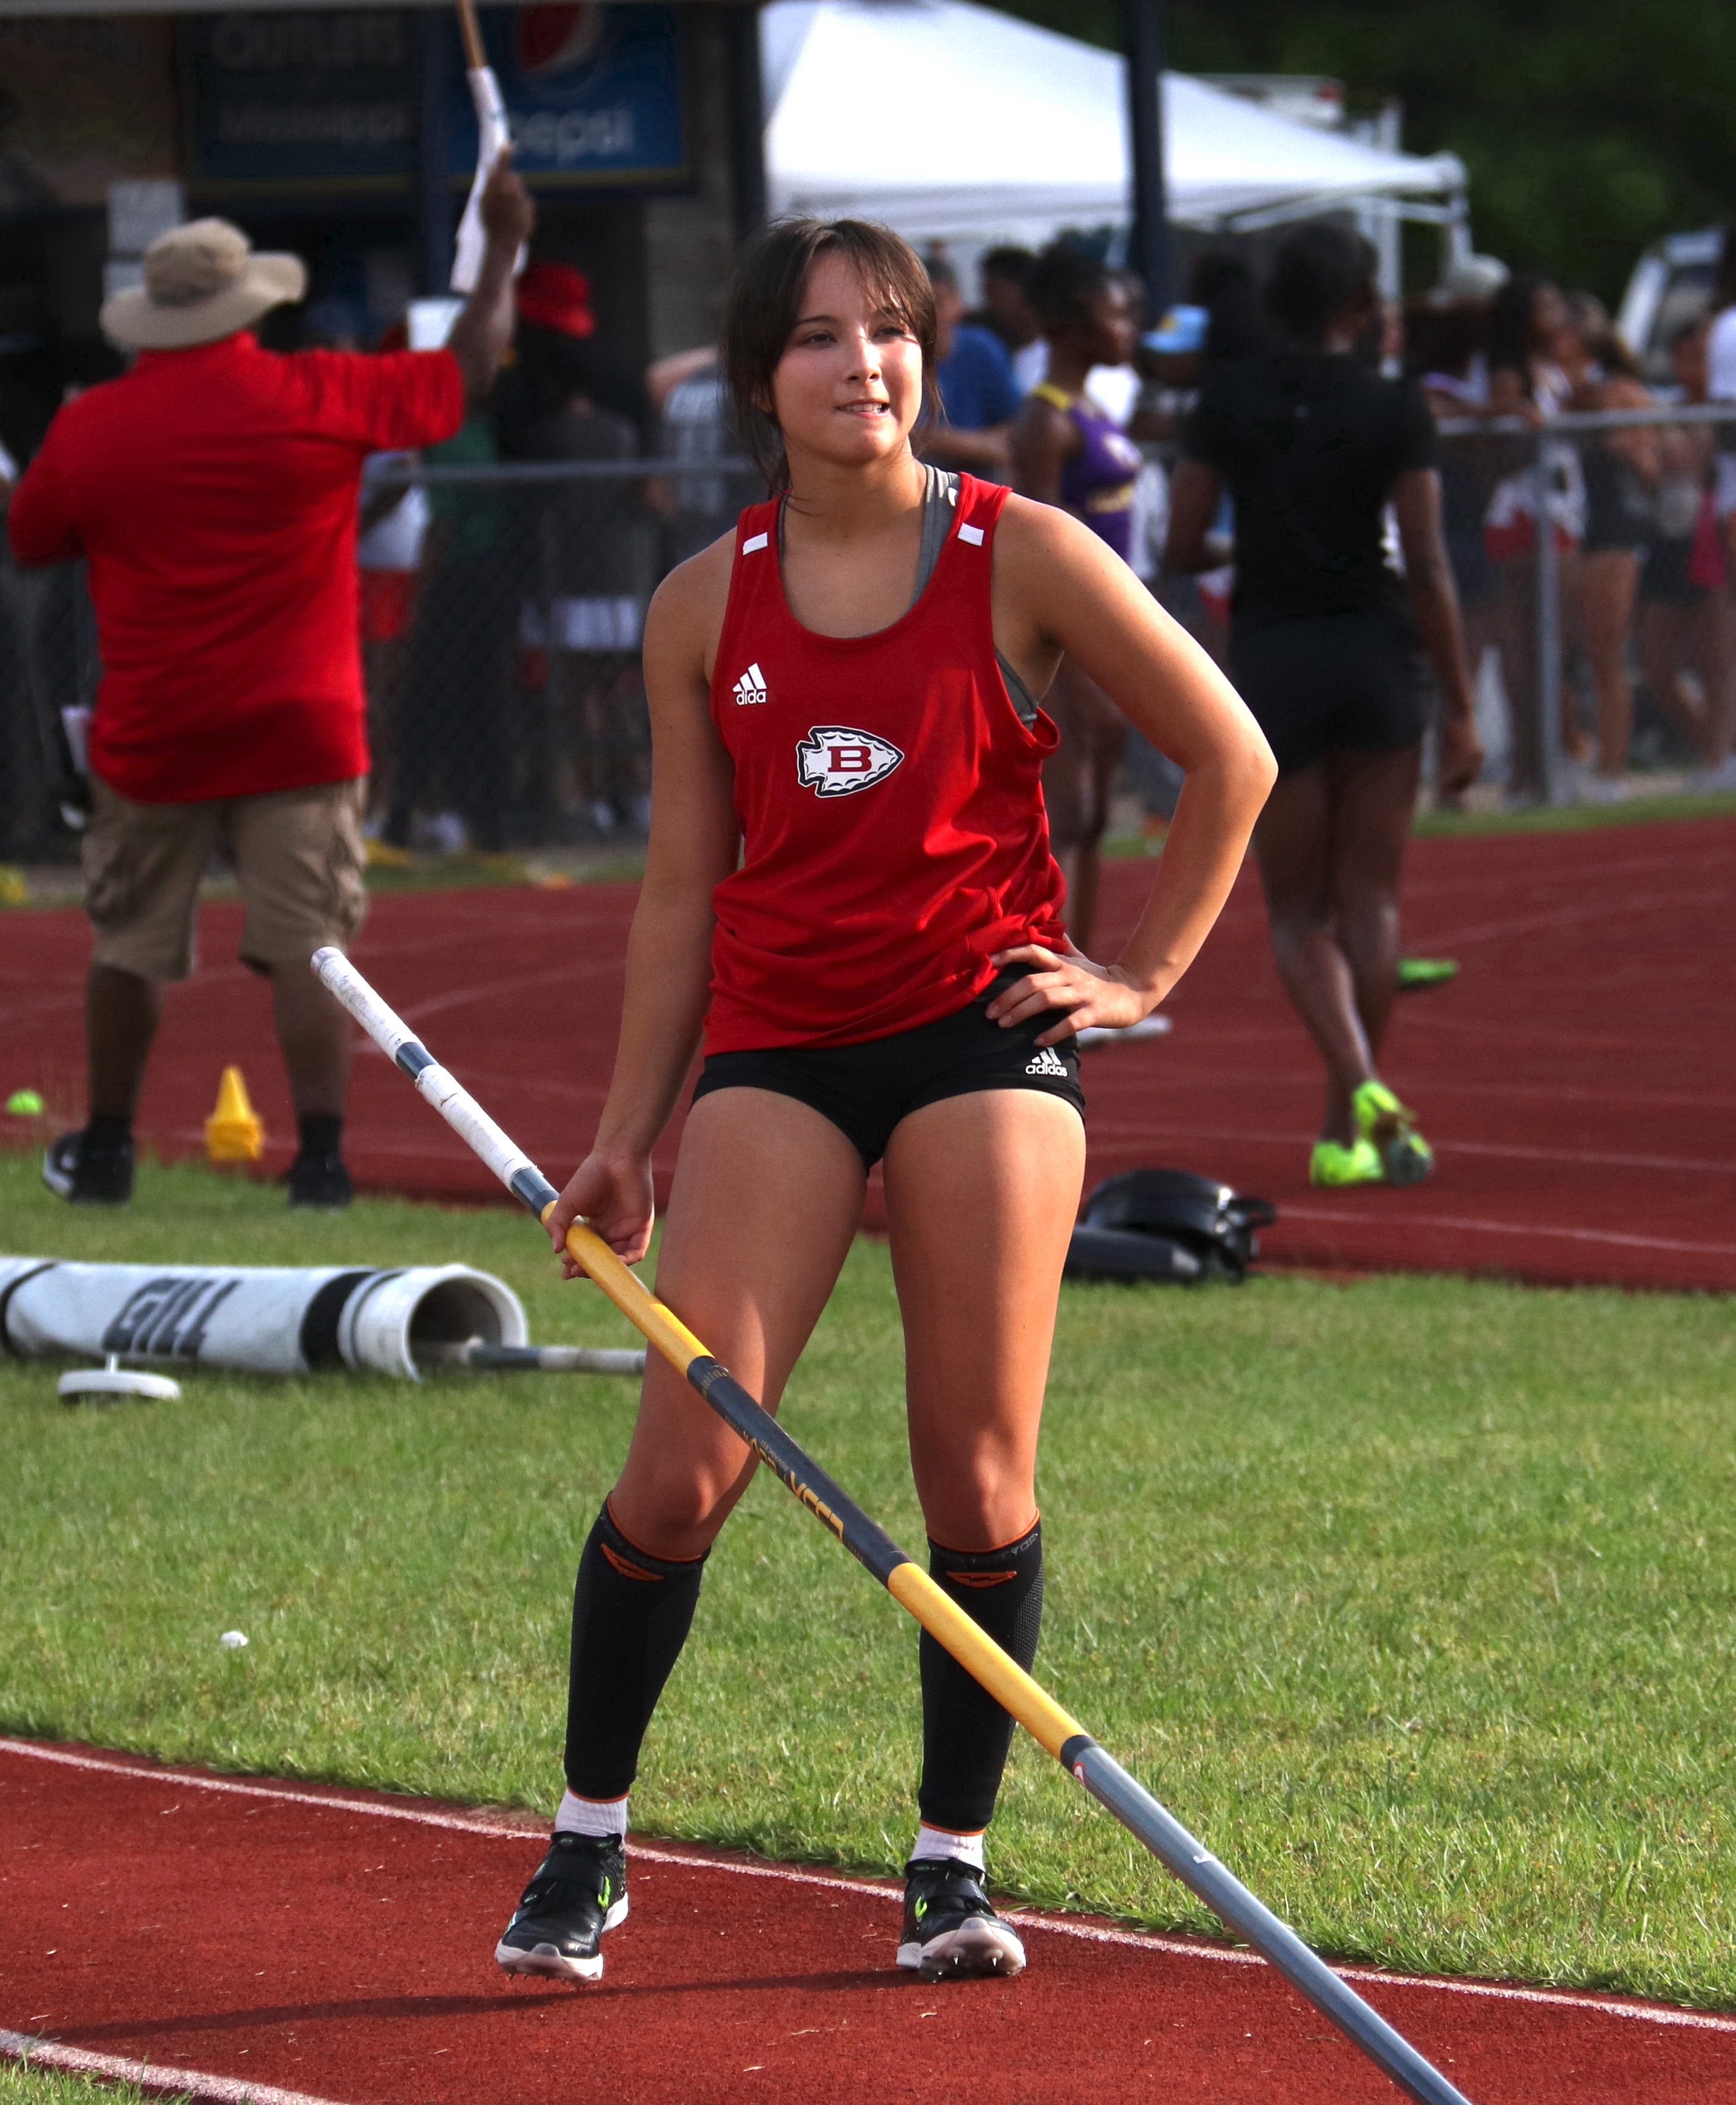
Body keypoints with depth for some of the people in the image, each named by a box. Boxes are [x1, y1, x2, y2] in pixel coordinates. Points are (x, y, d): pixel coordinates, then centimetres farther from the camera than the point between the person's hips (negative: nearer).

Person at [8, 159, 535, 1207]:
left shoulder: (90, 427, -4)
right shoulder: (320, 397, -6)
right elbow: (471, 369, 8)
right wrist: (504, 248, 20)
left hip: (152, 737, 1)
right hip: (300, 729, -1)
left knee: (131, 945, 13)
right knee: (308, 944, -2)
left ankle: (107, 1149, 22)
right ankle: (322, 1152, -9)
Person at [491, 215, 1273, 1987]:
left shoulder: (1023, 560, -2)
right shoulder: (704, 609, 5)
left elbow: (1229, 757, 6)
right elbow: (682, 889, 11)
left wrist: (1140, 975, 3)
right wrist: (625, 1139, 8)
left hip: (982, 1035, -1)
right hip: (775, 1045, 1)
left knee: (980, 1476, -3)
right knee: (682, 1466, -8)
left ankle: (953, 1860, 12)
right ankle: (586, 1844, 9)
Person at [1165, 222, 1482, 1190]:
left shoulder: (1229, 401, -2)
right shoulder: (1396, 408, -6)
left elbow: (1184, 545, 0)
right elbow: (1429, 572, -8)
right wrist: (1460, 710, -3)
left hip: (1270, 656, 1)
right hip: (1376, 655, -1)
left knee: (1299, 908, 8)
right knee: (1372, 899, 10)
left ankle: (1360, 1083, -17)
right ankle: (1349, 1127, 9)